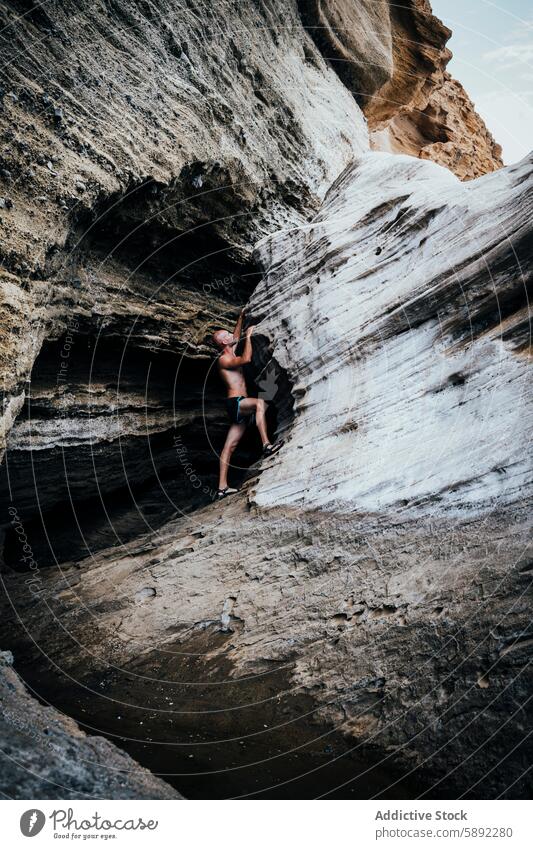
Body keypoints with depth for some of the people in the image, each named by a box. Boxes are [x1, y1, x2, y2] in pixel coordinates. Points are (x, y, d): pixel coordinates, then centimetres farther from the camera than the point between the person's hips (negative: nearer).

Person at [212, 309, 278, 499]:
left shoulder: (229, 354, 20)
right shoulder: (224, 359, -8)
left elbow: (236, 338, 40)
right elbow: (246, 359, -24)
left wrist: (241, 318, 37)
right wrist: (248, 336, -12)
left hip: (239, 406, 9)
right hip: (235, 403, -9)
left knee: (230, 446, 4)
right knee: (260, 402, -32)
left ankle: (222, 487, 3)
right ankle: (266, 445, -44)